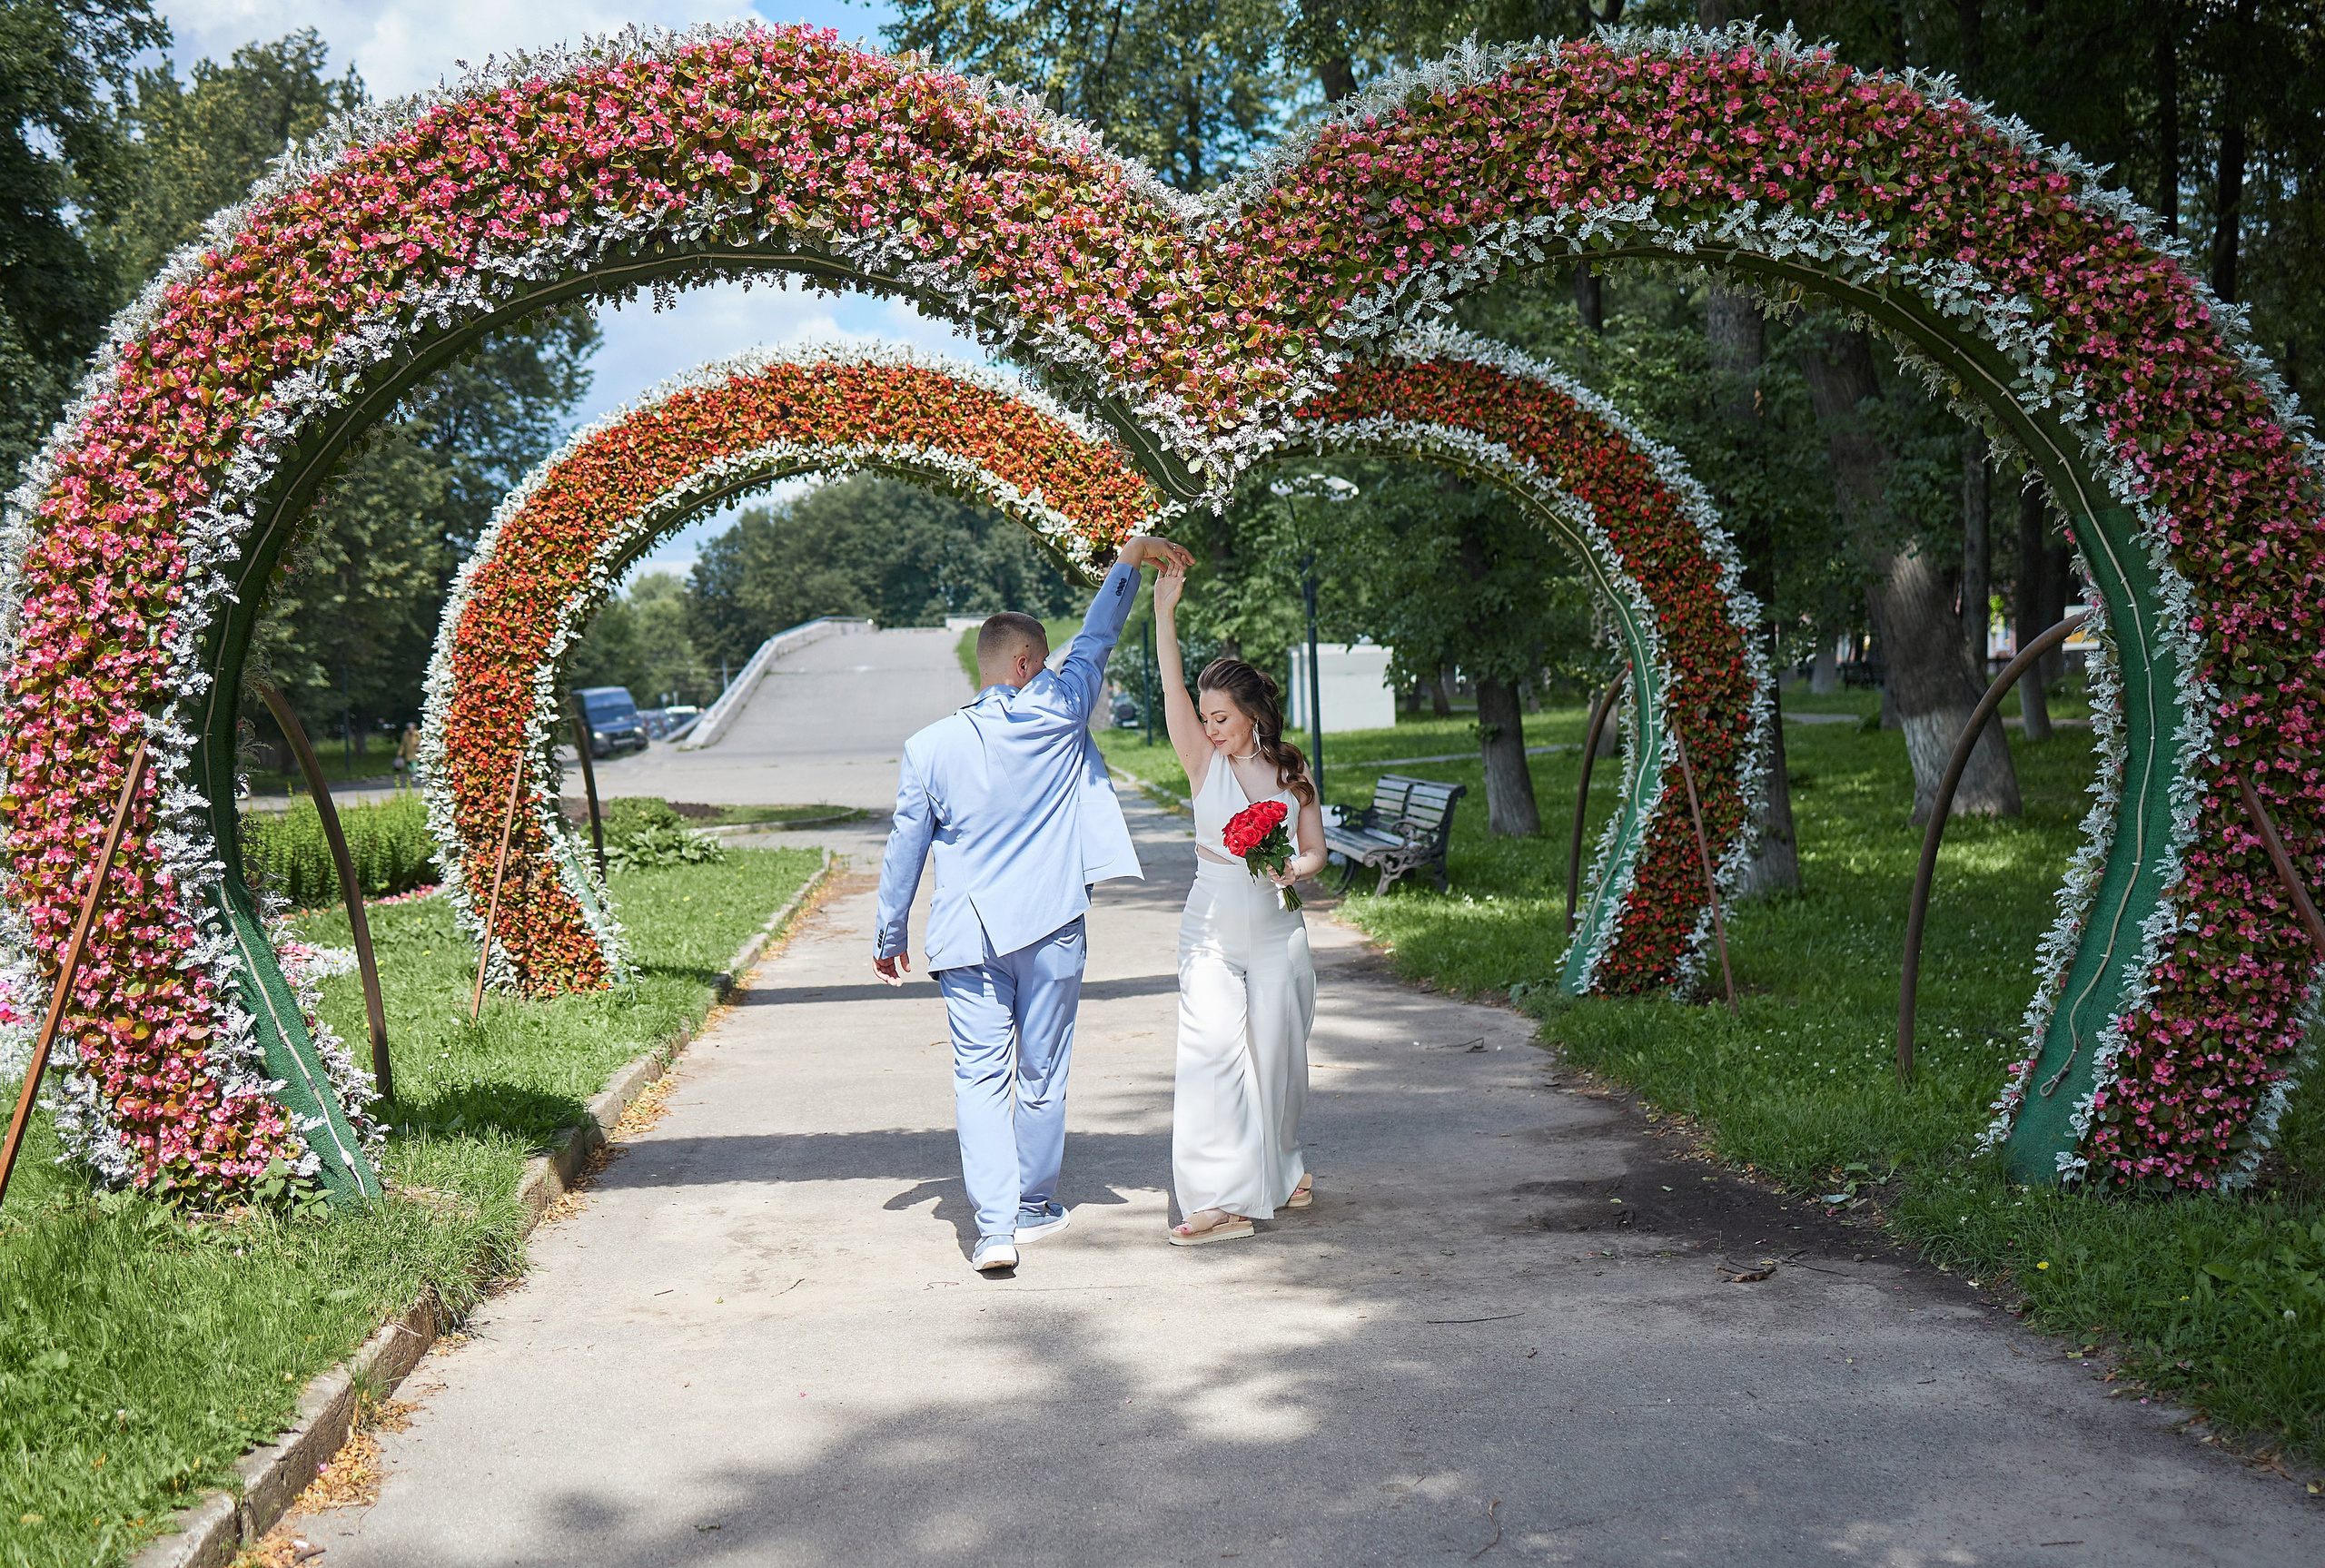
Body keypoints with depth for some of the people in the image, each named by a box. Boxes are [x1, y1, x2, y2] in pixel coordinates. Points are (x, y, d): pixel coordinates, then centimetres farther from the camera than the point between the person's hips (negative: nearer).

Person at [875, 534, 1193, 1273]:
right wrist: (1132, 558, 19)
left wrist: (889, 934, 16)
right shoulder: (1056, 715, -5)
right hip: (1049, 927, -1)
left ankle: (995, 1225, -8)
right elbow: (1094, 640, 9)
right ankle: (1033, 1205, 27)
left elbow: (905, 848, 5)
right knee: (1041, 1073, 13)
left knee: (980, 1075, 2)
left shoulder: (928, 747, 0)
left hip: (967, 933, 1)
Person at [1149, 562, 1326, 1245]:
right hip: (1211, 931, -1)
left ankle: (1280, 1165, 31)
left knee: (1276, 1052, 7)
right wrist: (1165, 607, -22)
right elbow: (1172, 688, -13)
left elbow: (1316, 850, 7)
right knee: (1212, 1051, -13)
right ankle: (1222, 1197, -13)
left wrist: (1292, 868, -16)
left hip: (1277, 931, 1)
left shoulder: (1291, 770, 3)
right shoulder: (1204, 763, -1)